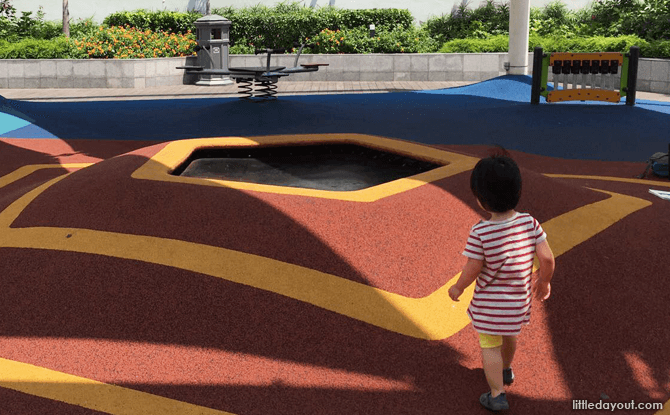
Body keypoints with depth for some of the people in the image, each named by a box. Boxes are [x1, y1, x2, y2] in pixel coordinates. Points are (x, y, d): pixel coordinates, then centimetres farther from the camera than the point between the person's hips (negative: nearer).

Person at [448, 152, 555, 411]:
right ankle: (505, 370, 55)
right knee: (509, 334, 31)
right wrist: (544, 281, 6)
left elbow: (472, 270, -19)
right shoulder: (530, 223, -16)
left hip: (489, 302, -5)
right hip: (519, 299, 5)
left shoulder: (480, 232, -27)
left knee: (490, 346, 15)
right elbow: (547, 257, -13)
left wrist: (457, 288, 0)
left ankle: (497, 395, 22)